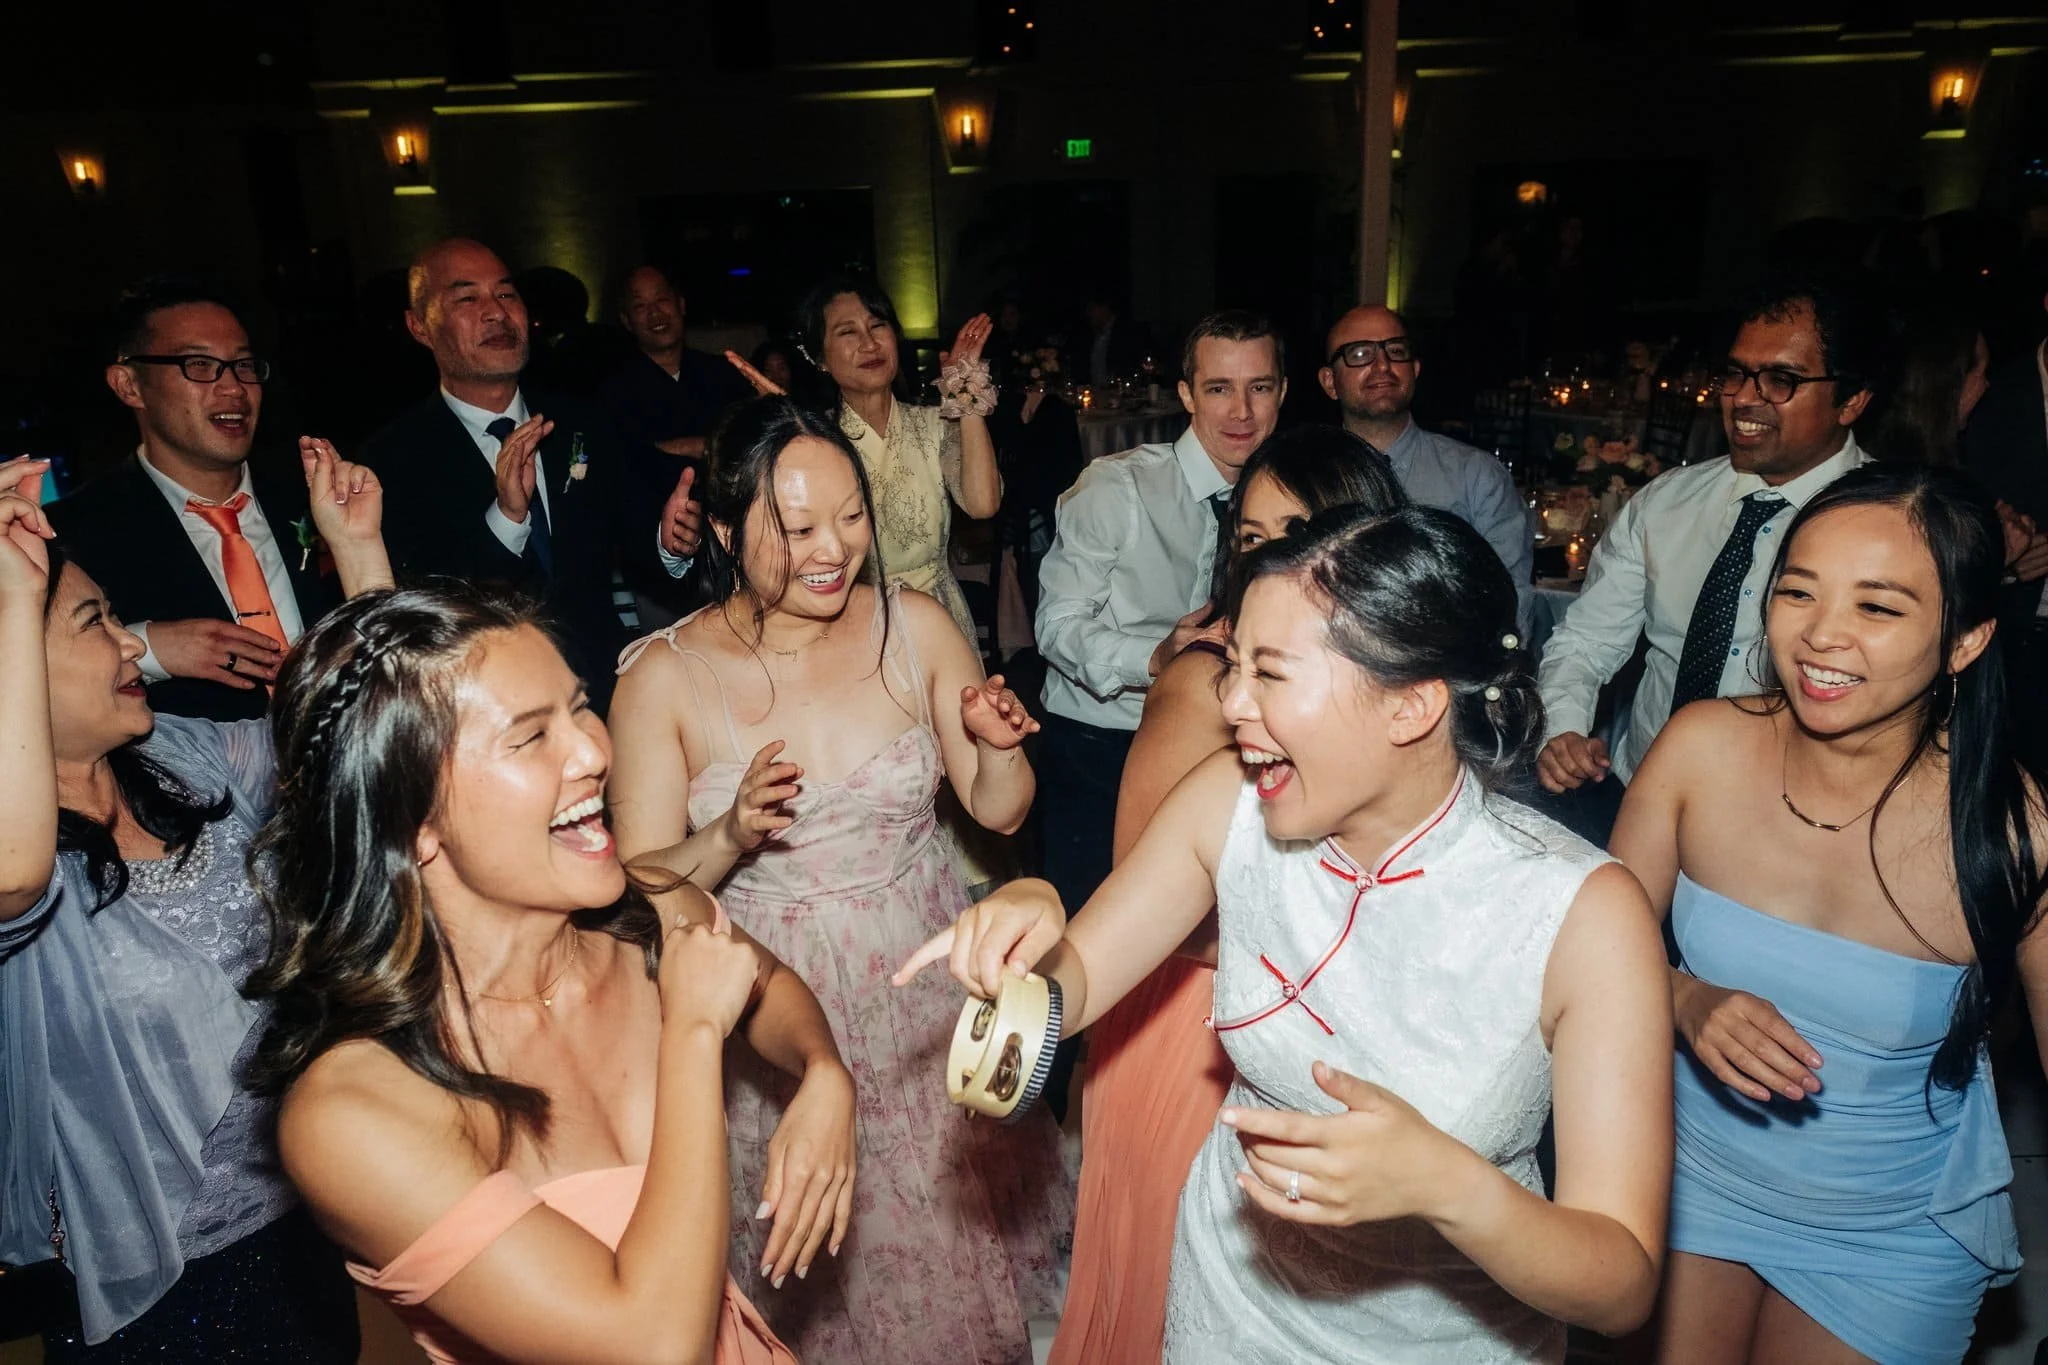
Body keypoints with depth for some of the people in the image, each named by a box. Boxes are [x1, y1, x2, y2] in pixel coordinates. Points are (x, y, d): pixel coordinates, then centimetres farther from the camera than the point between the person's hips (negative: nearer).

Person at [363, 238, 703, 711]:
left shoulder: (577, 425, 9)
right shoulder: (395, 458, -3)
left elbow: (631, 537, 16)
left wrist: (668, 544, -6)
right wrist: (506, 517, -20)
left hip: (608, 688, 3)